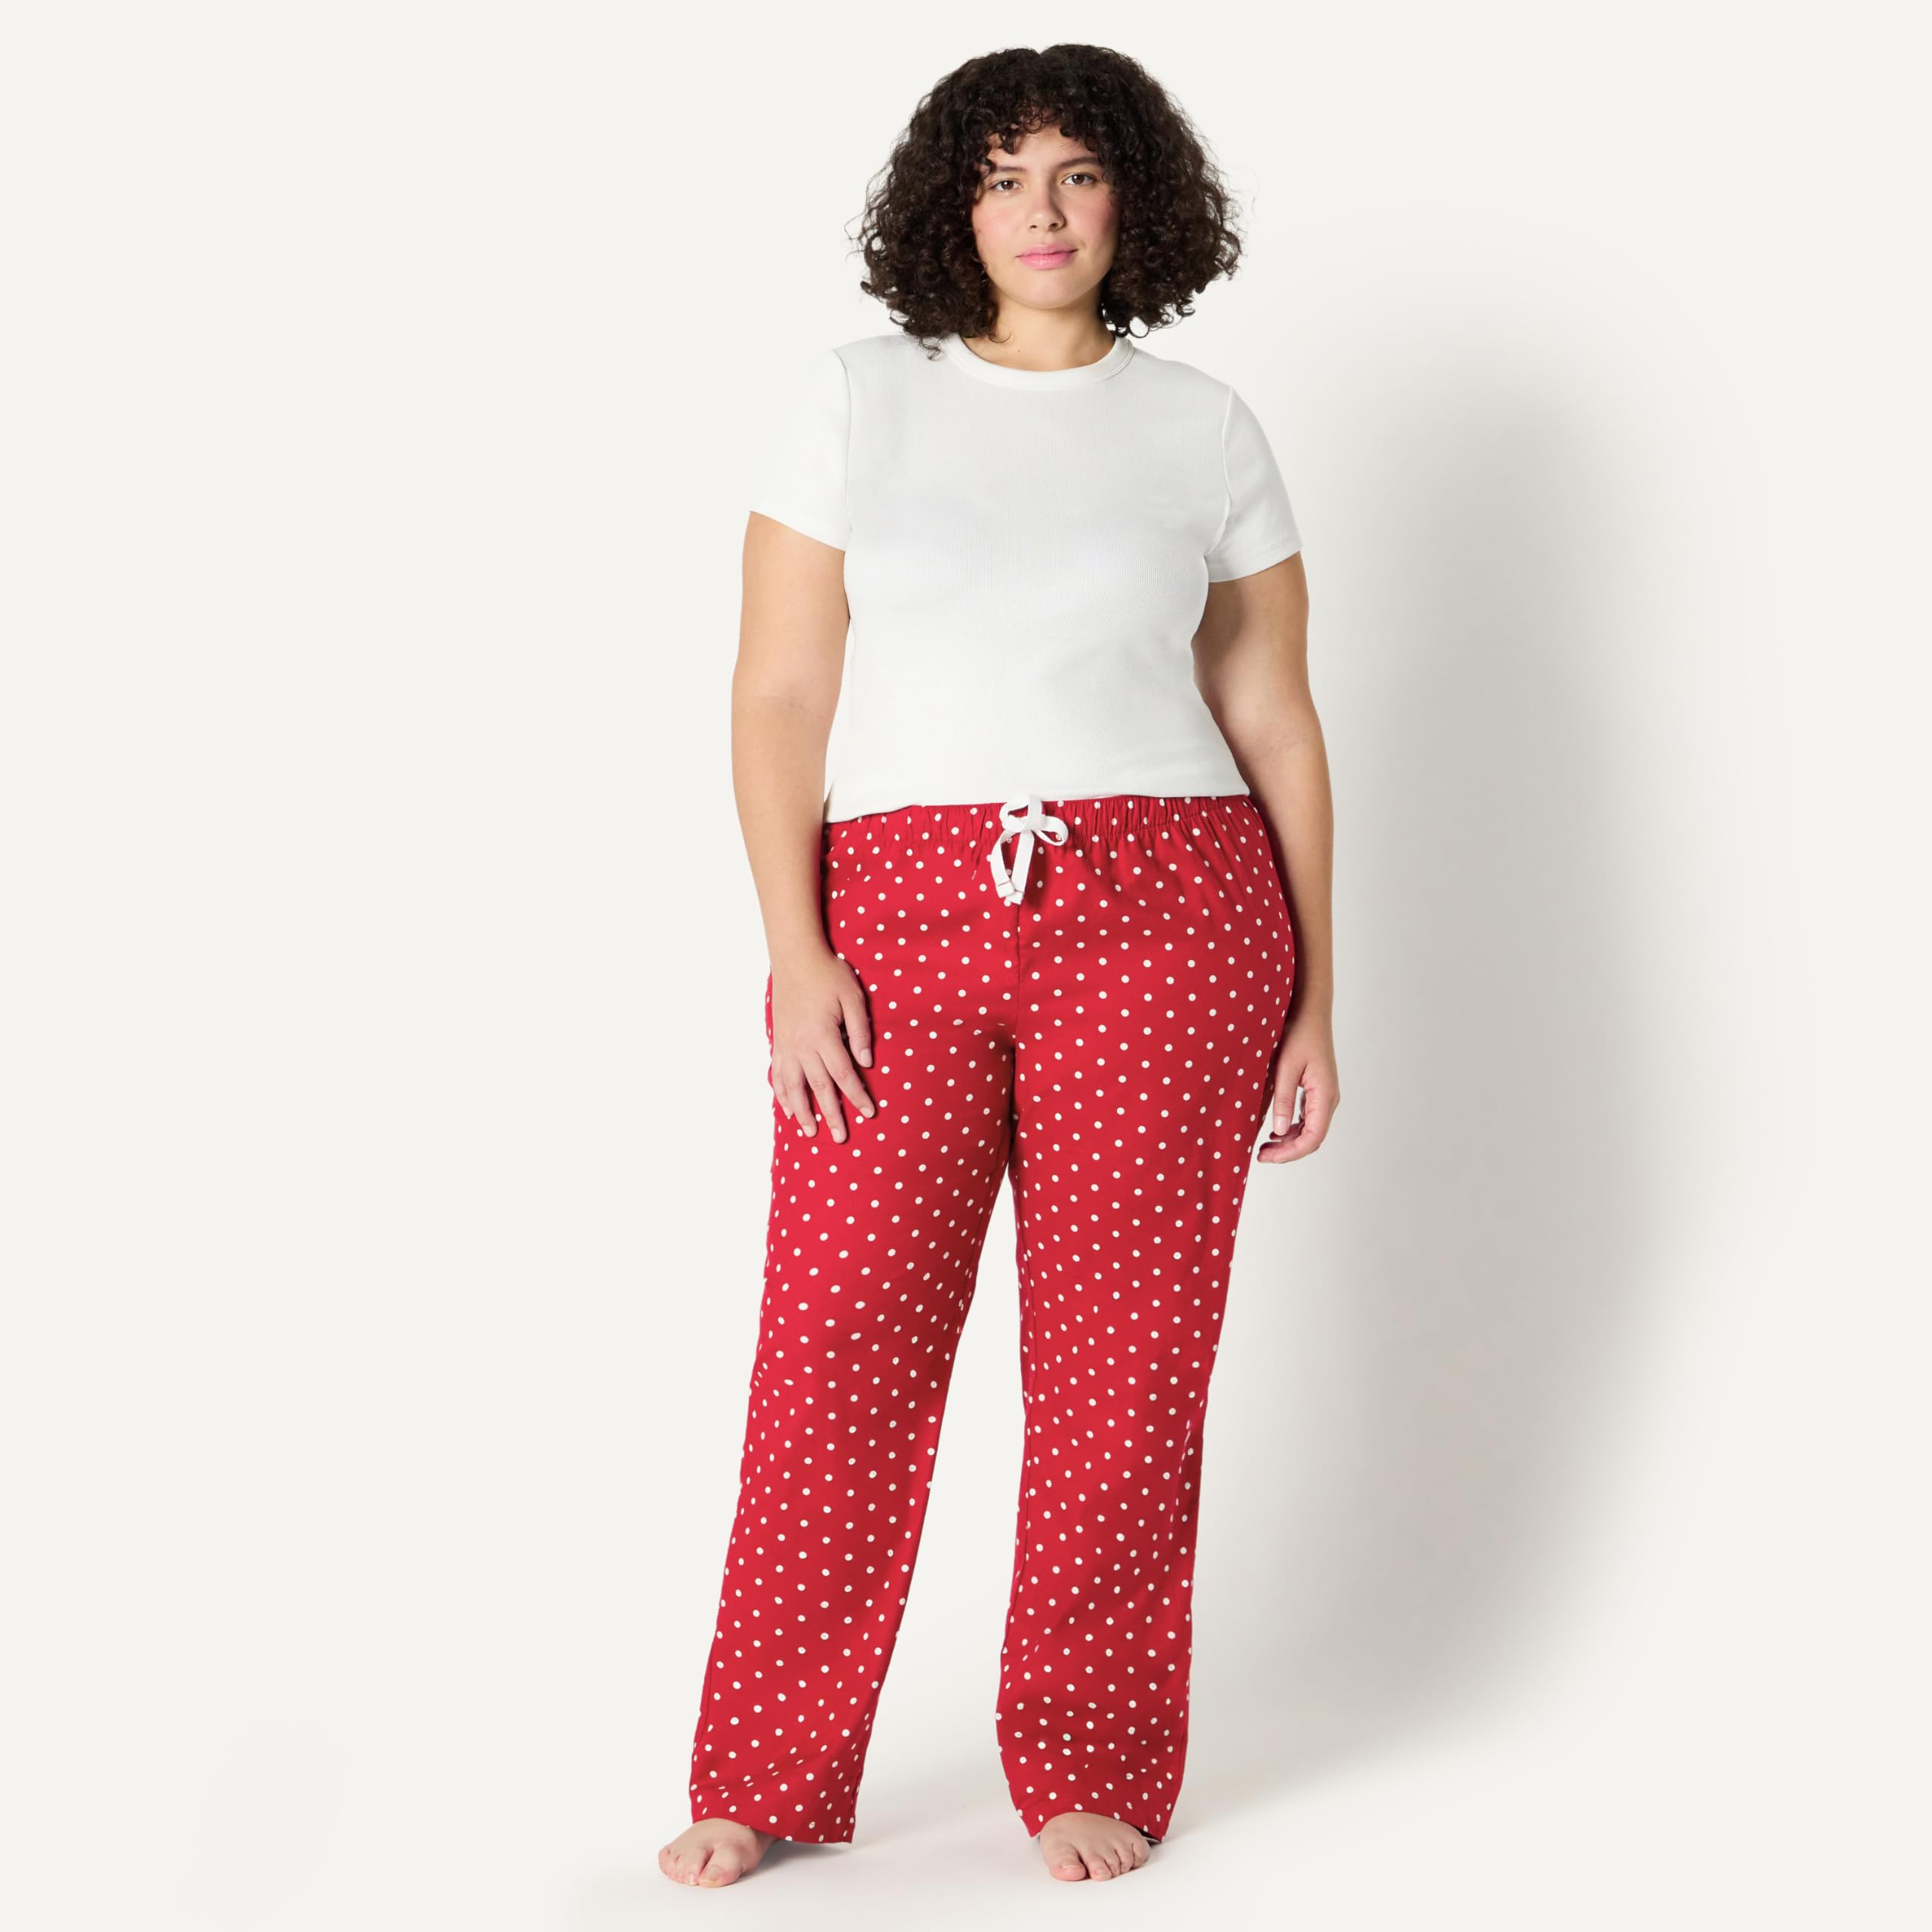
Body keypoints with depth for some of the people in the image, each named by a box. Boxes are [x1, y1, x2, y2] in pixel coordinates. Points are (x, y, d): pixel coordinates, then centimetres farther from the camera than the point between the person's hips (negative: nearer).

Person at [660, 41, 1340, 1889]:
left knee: (1123, 1356, 2)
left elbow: (1274, 721, 10)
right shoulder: (858, 399, 7)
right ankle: (763, 1783, 12)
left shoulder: (1205, 427, 9)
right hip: (901, 918, 0)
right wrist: (795, 951, -8)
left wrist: (1315, 1002, 5)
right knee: (839, 1344, -3)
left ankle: (1091, 1771, 18)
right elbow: (778, 694, 3)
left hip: (1163, 914, 1)